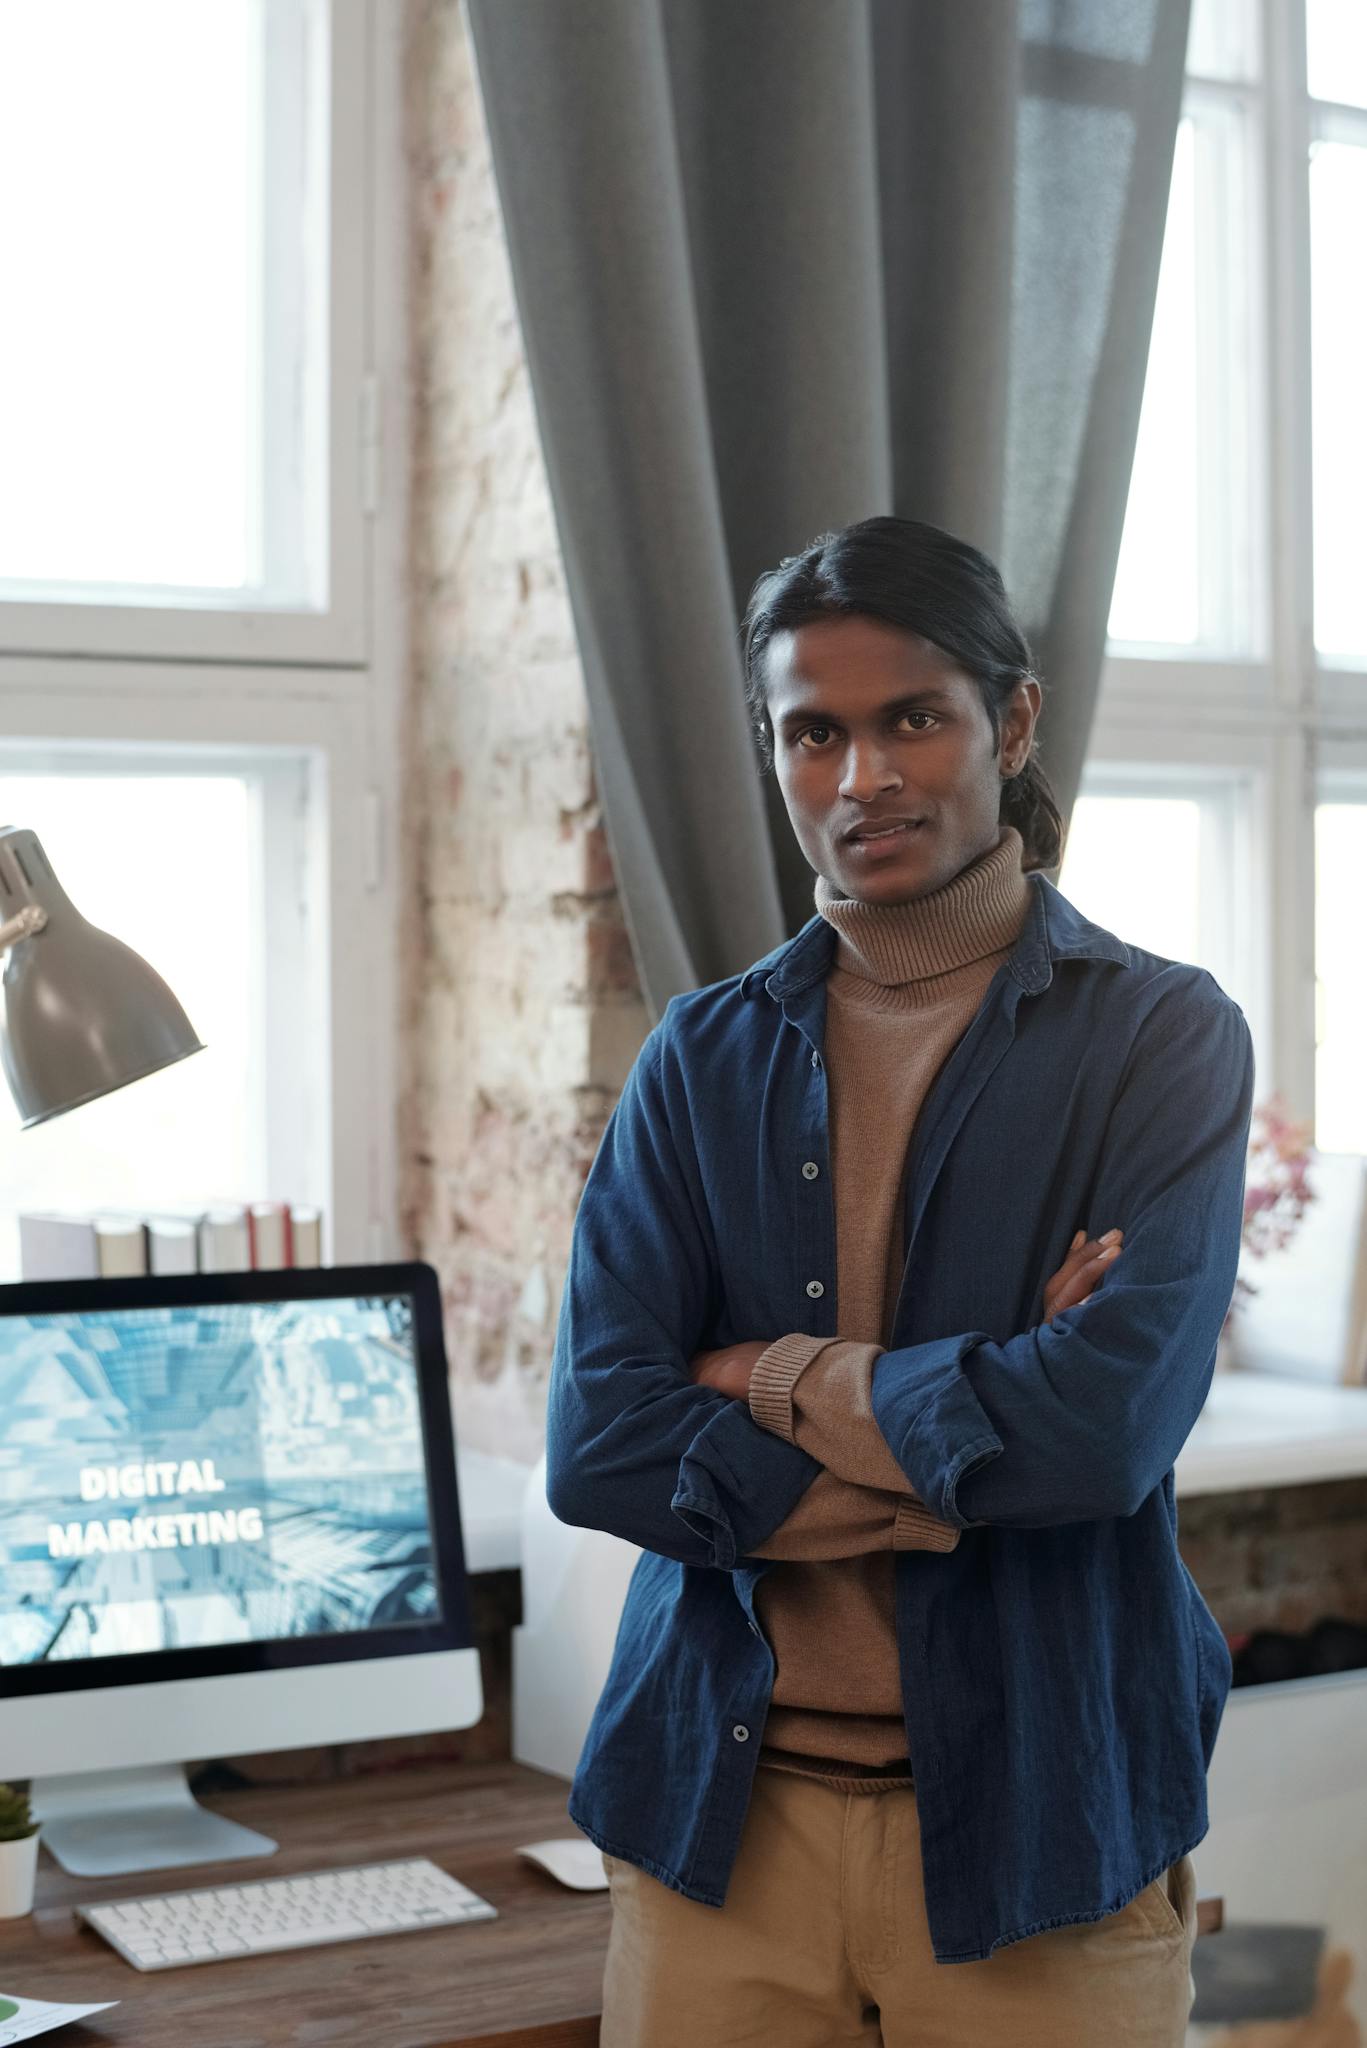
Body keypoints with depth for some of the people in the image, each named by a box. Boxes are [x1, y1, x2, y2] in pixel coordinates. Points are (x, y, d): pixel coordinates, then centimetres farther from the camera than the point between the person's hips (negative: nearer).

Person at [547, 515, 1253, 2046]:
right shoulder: (704, 1056, 5)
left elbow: (1110, 1425, -18)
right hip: (718, 1818, 2)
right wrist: (957, 1466, -13)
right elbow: (594, 1445, -6)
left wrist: (772, 1378, -7)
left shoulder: (1162, 1038, -4)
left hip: (1038, 1820, -2)